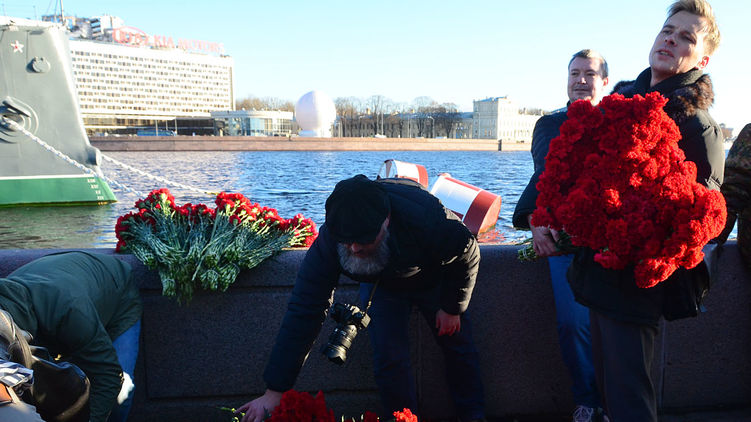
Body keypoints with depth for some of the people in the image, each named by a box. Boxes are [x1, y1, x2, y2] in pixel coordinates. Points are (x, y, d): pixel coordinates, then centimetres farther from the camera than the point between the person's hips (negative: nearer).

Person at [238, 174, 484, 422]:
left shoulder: (426, 218, -43)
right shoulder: (328, 242, -38)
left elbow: (467, 255, -21)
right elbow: (304, 312, -35)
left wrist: (453, 307, -10)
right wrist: (275, 391, -36)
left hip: (434, 278, 0)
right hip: (381, 285, 1)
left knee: (459, 349, 6)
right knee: (389, 360, -10)